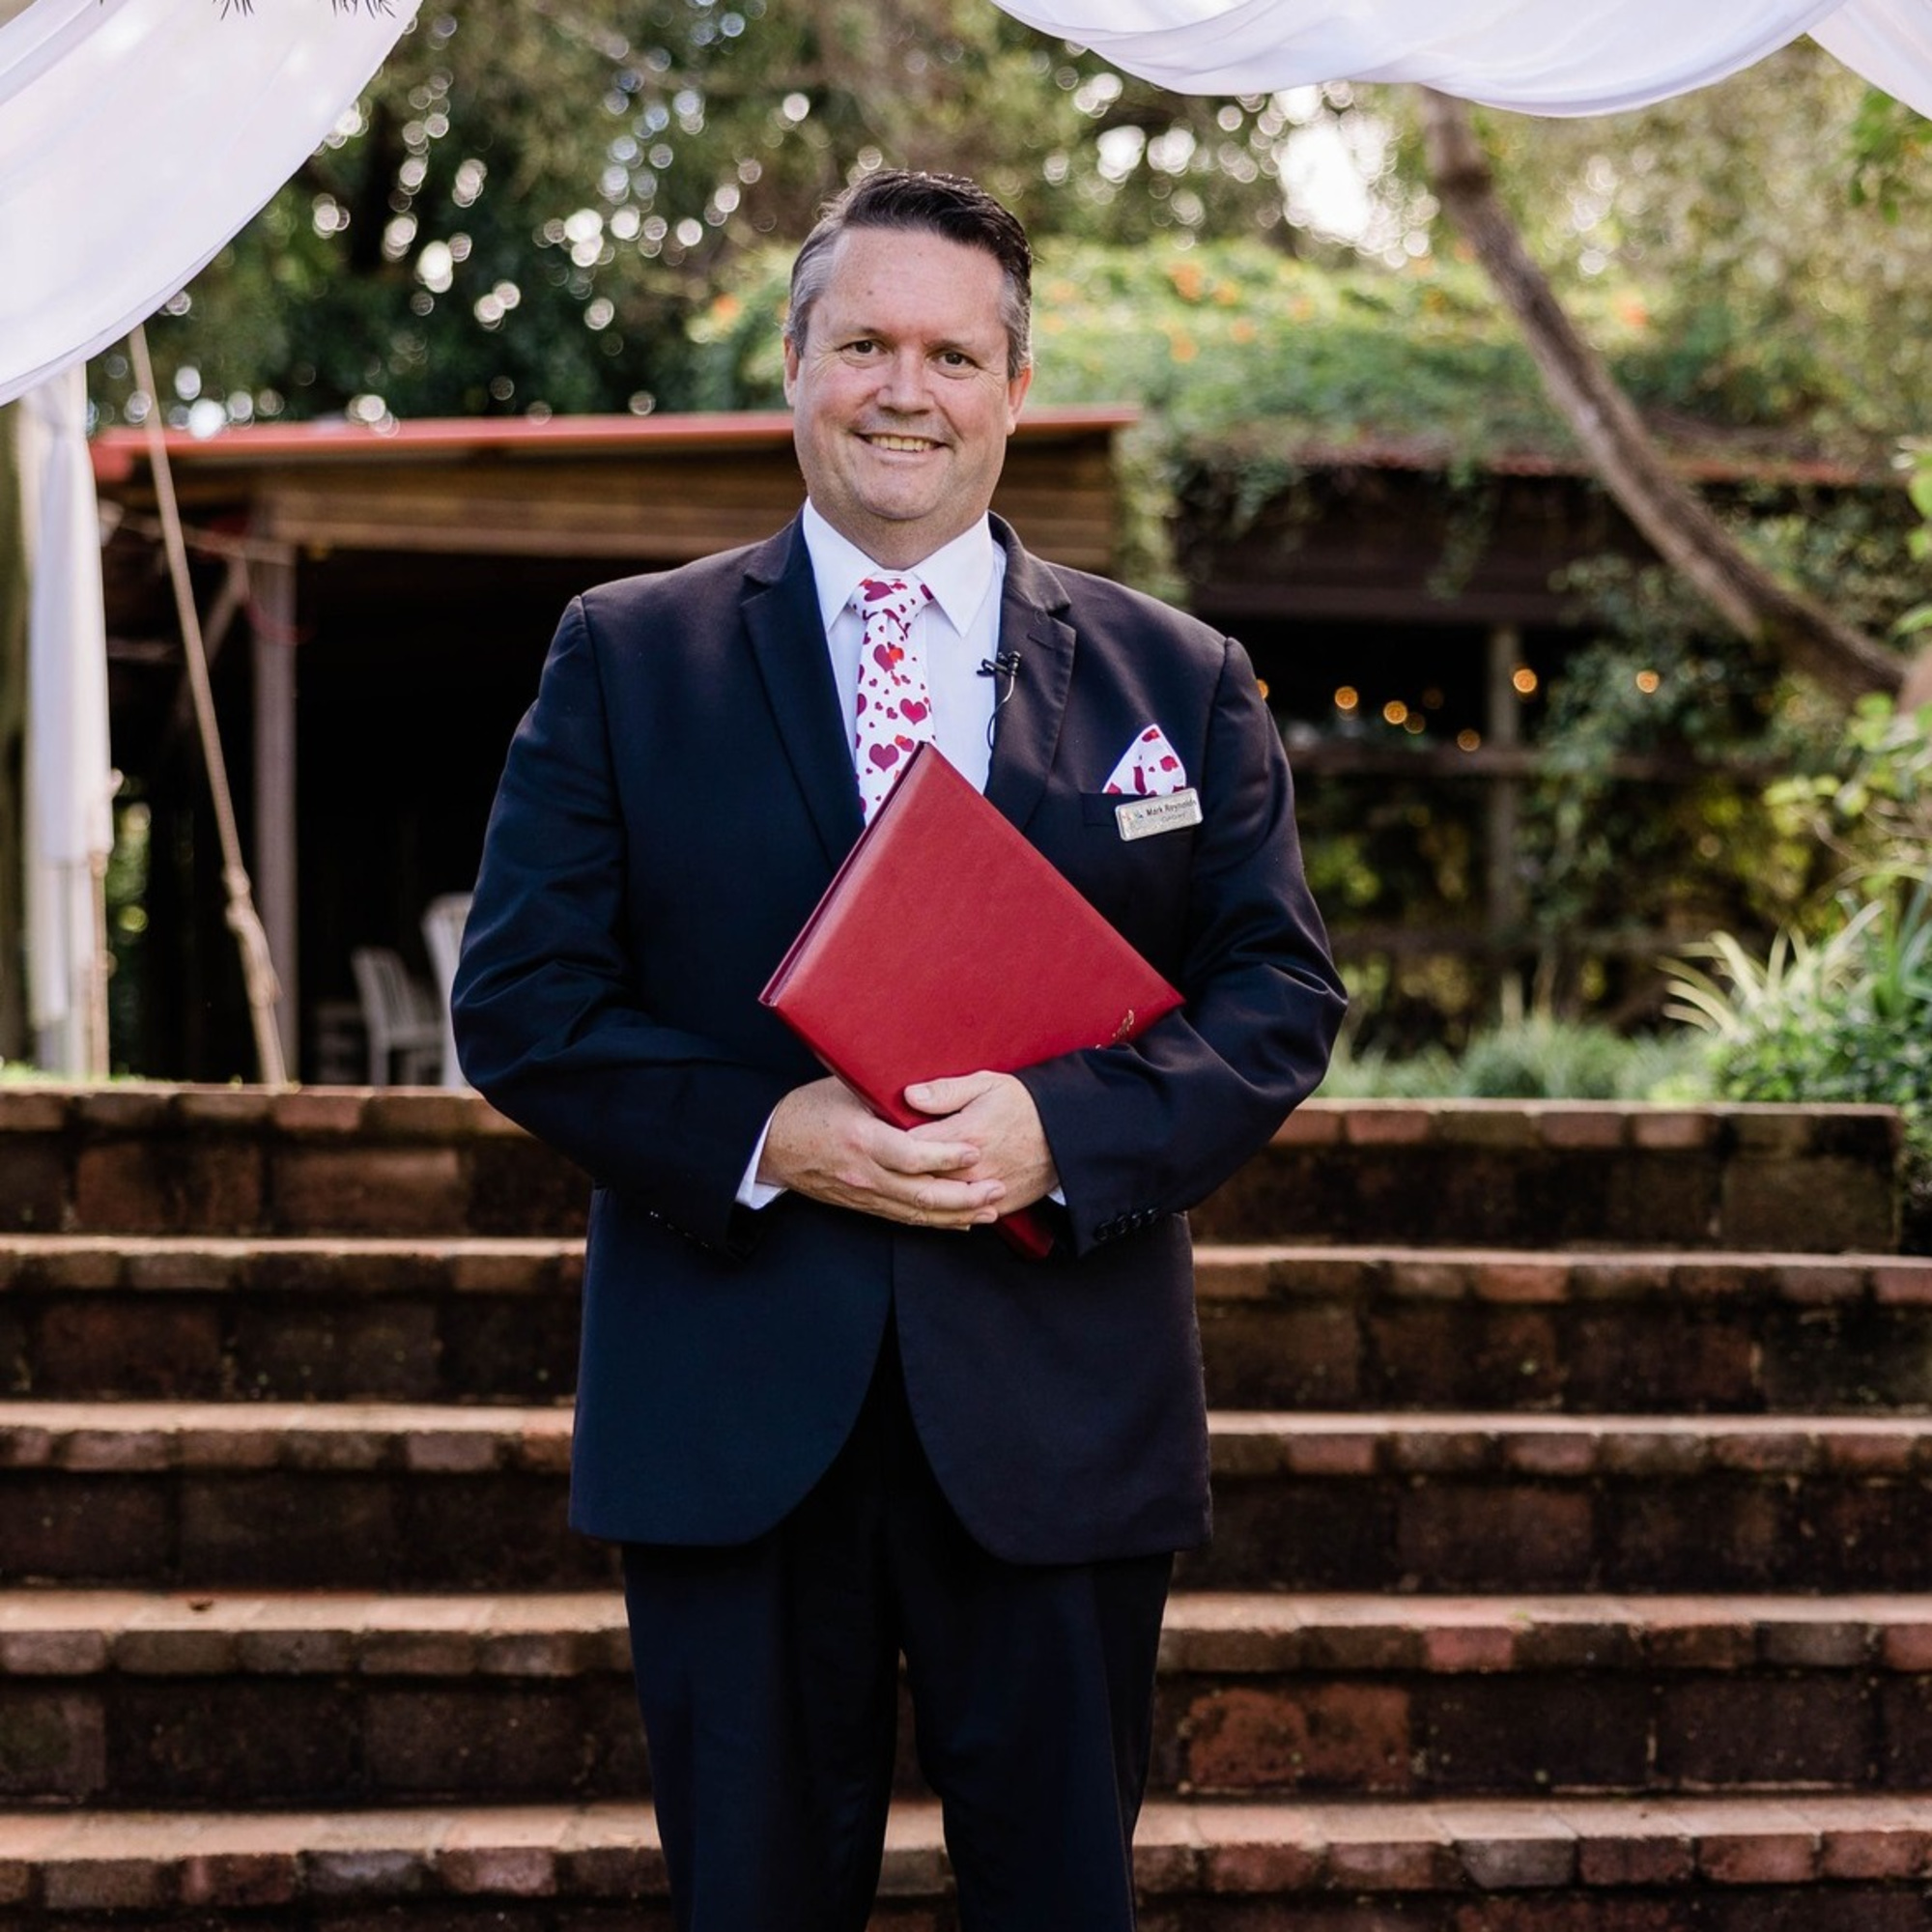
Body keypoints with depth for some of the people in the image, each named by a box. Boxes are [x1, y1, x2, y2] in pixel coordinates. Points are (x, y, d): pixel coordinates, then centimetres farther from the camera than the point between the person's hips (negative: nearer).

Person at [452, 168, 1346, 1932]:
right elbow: (520, 995, 0)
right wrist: (763, 1137, -15)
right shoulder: (626, 658, 6)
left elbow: (1281, 992, 3)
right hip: (732, 1420, 0)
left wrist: (1063, 1128, -15)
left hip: (1060, 1414, 1)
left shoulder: (1176, 681, 8)